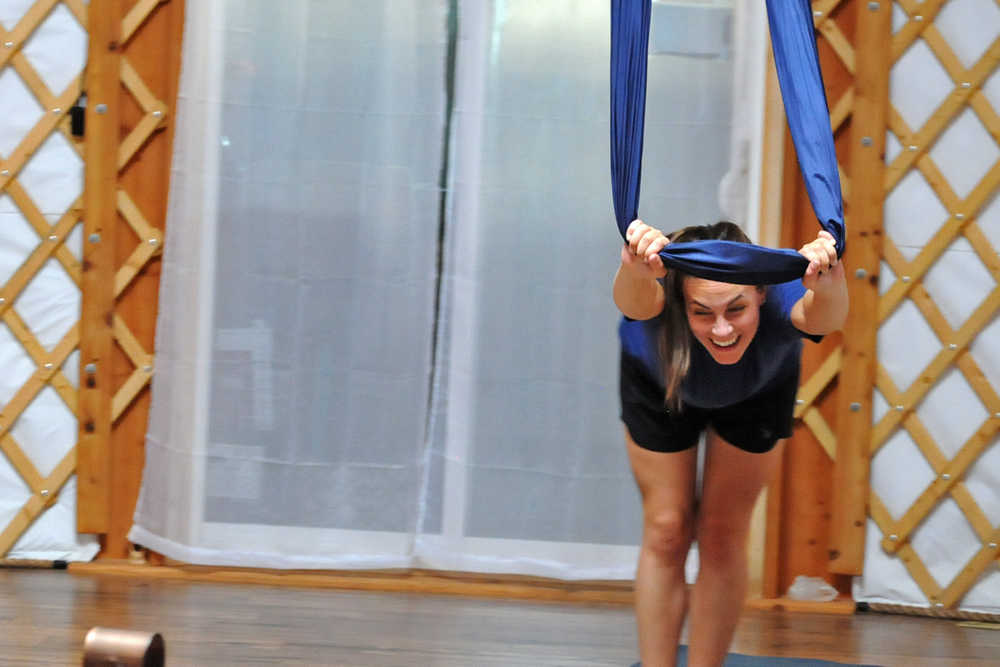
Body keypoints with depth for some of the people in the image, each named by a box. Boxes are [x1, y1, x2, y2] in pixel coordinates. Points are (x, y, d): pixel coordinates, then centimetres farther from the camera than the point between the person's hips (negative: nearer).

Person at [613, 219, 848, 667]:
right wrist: (635, 269, -91)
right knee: (666, 533, 3)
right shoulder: (662, 301, -45)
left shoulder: (778, 301, -44)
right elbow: (635, 300, -68)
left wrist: (828, 285, -89)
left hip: (758, 391, 1)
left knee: (724, 537, 3)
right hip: (660, 384, 0)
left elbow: (825, 317, -66)